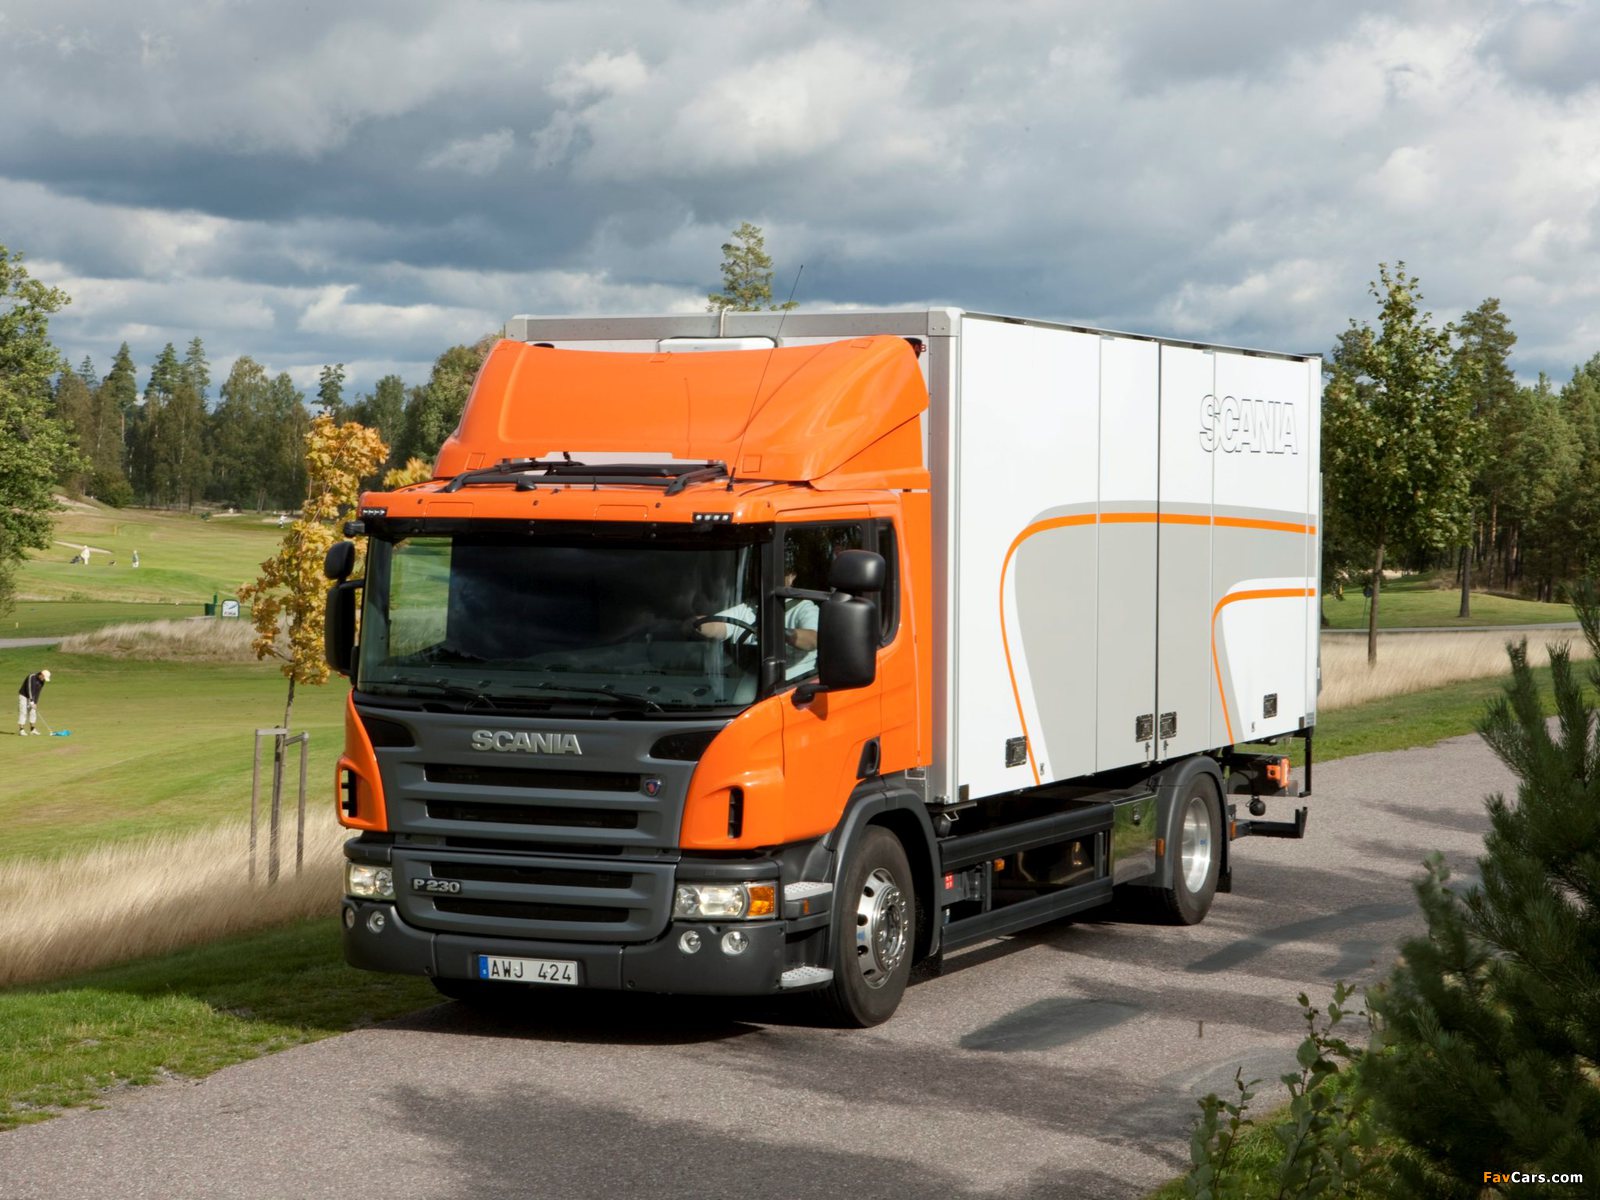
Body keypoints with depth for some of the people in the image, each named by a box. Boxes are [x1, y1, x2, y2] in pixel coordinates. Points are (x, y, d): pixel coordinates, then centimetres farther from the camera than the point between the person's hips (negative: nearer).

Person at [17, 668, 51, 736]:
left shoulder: (42, 681, -4)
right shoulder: (32, 677, -26)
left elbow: (37, 692, -2)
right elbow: (29, 689, -29)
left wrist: (35, 702, -8)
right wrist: (31, 702, -31)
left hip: (32, 697, 7)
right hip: (23, 696, -7)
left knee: (33, 712, 3)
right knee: (23, 712, -10)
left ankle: (32, 729, 9)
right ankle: (21, 730, -10)